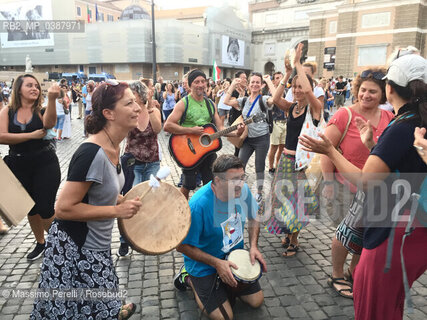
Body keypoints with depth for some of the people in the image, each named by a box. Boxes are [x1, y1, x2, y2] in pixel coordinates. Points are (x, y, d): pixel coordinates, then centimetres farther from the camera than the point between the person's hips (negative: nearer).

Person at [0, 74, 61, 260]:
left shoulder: (41, 110, -4)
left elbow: (49, 124, -28)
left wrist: (52, 99, -42)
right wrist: (32, 135, -15)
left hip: (45, 163, -3)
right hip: (19, 166, 3)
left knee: (45, 208, -4)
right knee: (30, 208, 16)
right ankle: (40, 243, 38)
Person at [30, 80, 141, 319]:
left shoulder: (112, 146, 0)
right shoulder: (92, 153, -30)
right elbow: (64, 208, -27)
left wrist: (125, 201, 2)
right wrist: (117, 211, -24)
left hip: (94, 245, 8)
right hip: (74, 249, -8)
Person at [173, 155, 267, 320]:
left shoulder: (243, 190, -16)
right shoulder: (198, 205, -34)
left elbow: (253, 218, 5)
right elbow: (182, 246, -22)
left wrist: (253, 246, -9)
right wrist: (217, 263, -24)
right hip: (205, 262, -5)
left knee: (257, 300, 8)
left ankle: (224, 281, 28)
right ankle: (189, 278, 15)